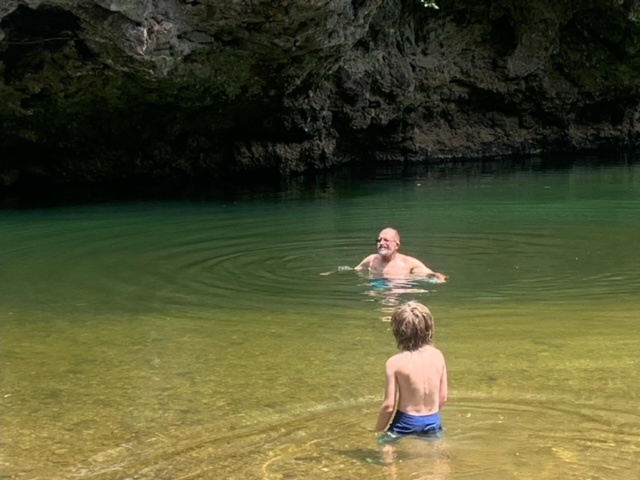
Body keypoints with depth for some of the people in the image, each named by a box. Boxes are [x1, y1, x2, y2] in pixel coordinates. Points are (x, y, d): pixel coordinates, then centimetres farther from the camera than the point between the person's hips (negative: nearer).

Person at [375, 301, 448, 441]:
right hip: (433, 423, 4)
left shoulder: (395, 362, -11)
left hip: (406, 424, -4)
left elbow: (389, 406, -10)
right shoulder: (437, 355, 0)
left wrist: (378, 430, 5)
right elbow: (443, 398, 7)